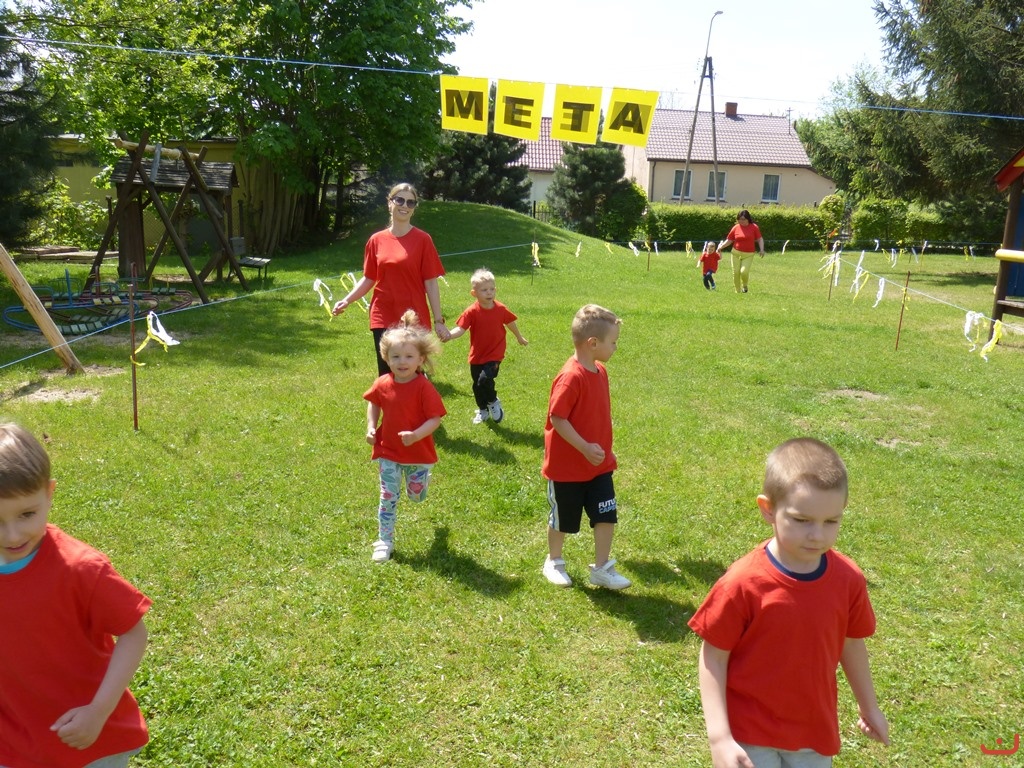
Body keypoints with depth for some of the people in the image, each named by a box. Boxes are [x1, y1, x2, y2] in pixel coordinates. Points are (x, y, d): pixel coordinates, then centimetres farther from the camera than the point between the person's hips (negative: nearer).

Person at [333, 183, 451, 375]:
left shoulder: (422, 240, -2)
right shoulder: (376, 240, 6)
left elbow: (430, 283, -3)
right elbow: (368, 279, 12)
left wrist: (438, 320, -5)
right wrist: (346, 300, -2)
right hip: (383, 318, 2)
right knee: (386, 376, 6)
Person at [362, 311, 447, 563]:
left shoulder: (424, 387, -19)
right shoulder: (383, 384, -8)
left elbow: (435, 418, -19)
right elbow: (374, 403, 13)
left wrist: (416, 435, -33)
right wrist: (371, 427, -1)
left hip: (418, 452, -2)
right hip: (388, 453, 2)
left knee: (417, 495, 15)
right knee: (388, 498, 3)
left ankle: (421, 478, 51)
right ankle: (385, 541, 16)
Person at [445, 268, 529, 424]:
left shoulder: (501, 309, -7)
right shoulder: (472, 312, -14)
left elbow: (510, 323, 12)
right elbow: (460, 328, -23)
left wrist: (519, 338, 28)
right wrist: (449, 335, -44)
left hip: (494, 355, -1)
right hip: (477, 356, 2)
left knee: (485, 379, -22)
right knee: (477, 385, 13)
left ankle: (493, 402, 9)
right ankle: (483, 410, 40)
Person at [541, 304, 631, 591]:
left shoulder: (600, 371, 3)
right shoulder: (571, 377, -25)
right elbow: (557, 419, -25)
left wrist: (606, 449, 17)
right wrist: (585, 448, -26)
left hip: (599, 464, 7)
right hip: (567, 466, -7)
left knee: (606, 515, 6)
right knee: (562, 519, 12)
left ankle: (602, 568, 21)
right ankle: (554, 562, 34)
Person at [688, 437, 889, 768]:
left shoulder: (848, 579, -9)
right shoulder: (743, 583, -23)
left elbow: (851, 644, 9)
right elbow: (713, 657, -15)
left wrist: (869, 707, 22)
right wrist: (719, 737, -19)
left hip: (814, 731, 4)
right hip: (750, 736, -4)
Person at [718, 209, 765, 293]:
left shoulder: (754, 227, -1)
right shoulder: (735, 228, 3)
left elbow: (760, 239, 3)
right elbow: (729, 240, 9)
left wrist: (762, 249, -10)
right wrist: (721, 247, -6)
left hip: (748, 255, -2)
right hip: (736, 253, 2)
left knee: (744, 271, -18)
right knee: (736, 272, 0)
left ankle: (745, 285, 13)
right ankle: (738, 291, 16)